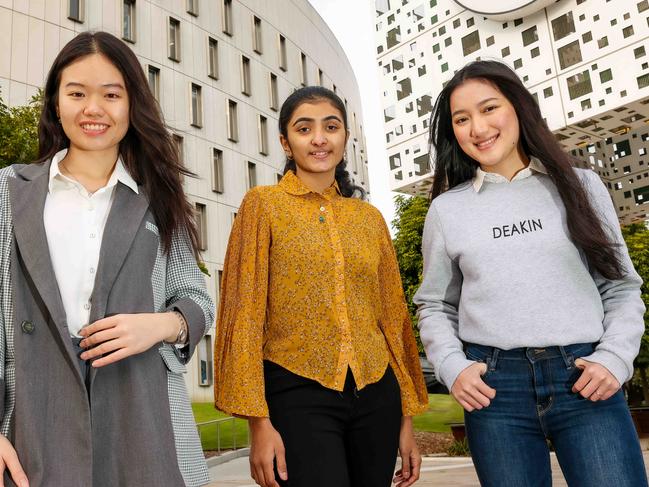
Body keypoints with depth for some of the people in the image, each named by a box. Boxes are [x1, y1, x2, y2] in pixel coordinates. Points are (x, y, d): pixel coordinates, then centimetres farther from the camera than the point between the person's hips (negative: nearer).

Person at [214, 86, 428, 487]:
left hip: (376, 394, 4)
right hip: (299, 394, -4)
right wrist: (259, 420, -11)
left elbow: (393, 316, 12)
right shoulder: (263, 204, -1)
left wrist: (406, 419, 11)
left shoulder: (371, 217, 10)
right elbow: (244, 311, -5)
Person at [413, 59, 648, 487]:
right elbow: (435, 305, 11)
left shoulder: (580, 186, 7)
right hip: (494, 386, 0)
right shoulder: (447, 209, 6)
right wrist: (453, 367, -5)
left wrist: (614, 358, -6)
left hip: (585, 381, 0)